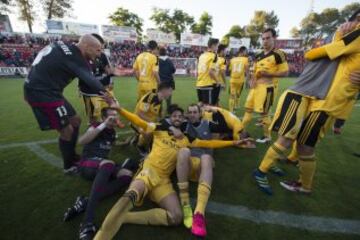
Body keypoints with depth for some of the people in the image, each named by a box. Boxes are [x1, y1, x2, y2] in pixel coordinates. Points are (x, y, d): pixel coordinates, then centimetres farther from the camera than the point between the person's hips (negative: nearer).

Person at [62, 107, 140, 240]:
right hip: (87, 164, -6)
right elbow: (81, 141, -22)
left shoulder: (113, 132, 15)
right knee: (108, 164, -41)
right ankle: (87, 223, -46)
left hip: (103, 166, 6)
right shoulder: (97, 126, -3)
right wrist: (103, 125, -25)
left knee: (127, 174, -22)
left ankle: (84, 202, -30)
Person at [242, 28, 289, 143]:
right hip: (255, 86, 7)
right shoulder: (259, 55, 14)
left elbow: (285, 72, -7)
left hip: (266, 87, -7)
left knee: (263, 112, -2)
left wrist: (269, 74, -20)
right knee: (248, 108, 9)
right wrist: (253, 80, 3)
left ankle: (267, 136, 17)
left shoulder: (278, 54, -7)